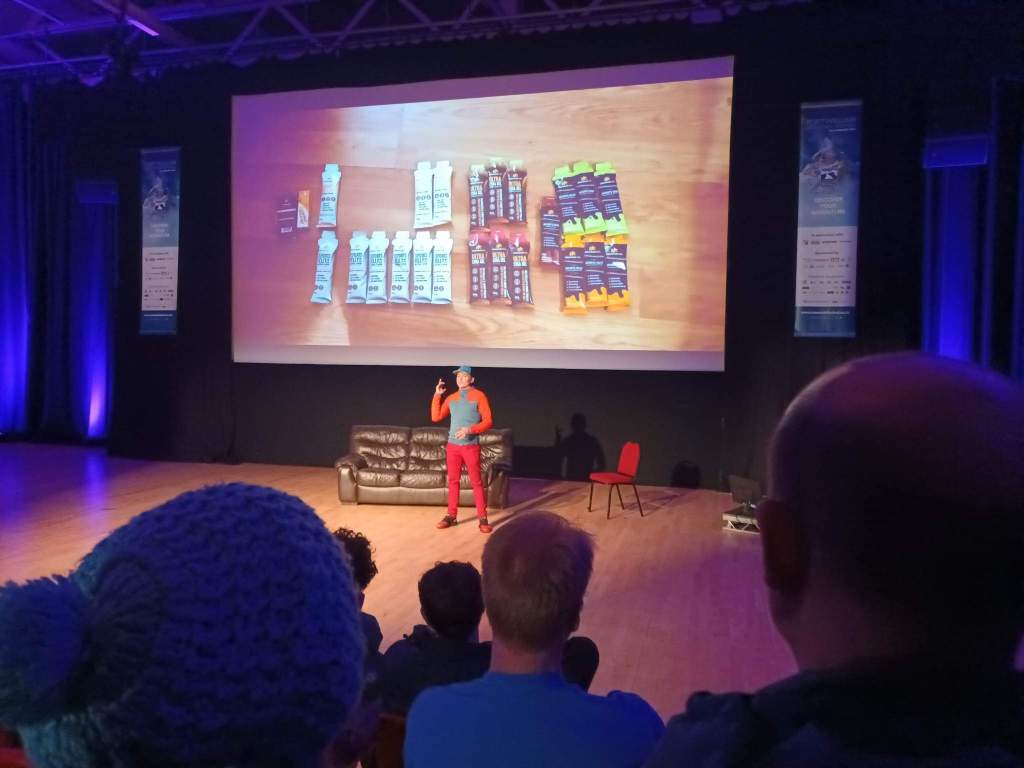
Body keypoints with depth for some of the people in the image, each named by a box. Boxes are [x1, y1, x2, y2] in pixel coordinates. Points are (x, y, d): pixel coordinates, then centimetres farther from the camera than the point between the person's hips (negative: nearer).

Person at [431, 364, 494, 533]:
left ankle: (482, 518, 2)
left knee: (476, 482, -2)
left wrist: (470, 430, -21)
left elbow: (488, 421, -8)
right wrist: (437, 395, 2)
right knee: (453, 481, 8)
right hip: (452, 446, 5)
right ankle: (451, 515, 15)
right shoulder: (451, 398, 11)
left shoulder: (479, 396, -4)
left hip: (471, 446, -4)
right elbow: (436, 417, 5)